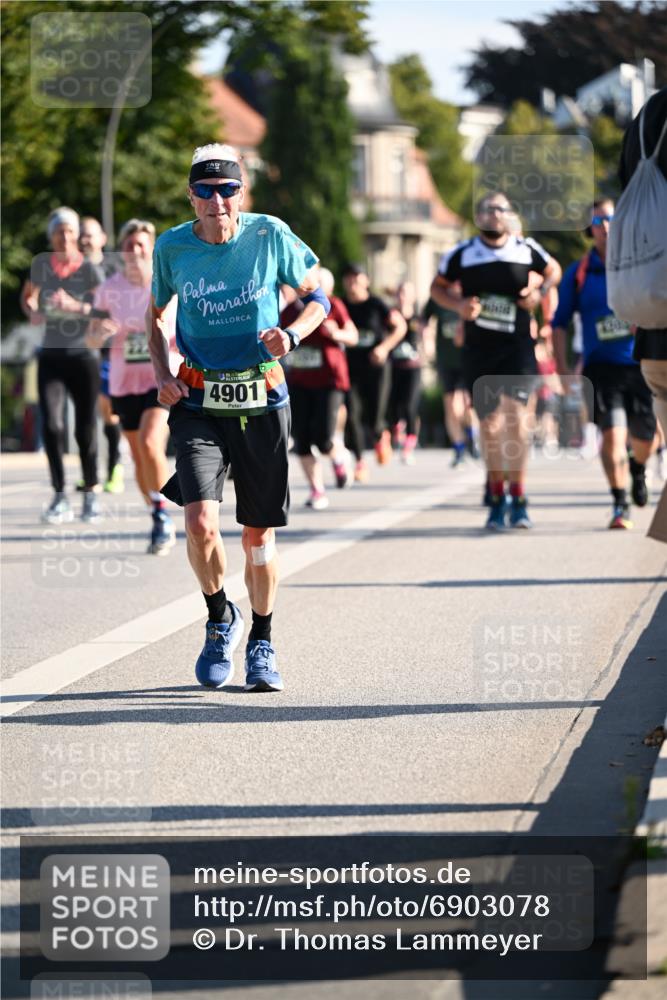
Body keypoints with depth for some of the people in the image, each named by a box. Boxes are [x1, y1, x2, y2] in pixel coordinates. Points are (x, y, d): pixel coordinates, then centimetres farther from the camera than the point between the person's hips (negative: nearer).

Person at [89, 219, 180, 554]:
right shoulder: (109, 288, 0)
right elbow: (91, 338, 4)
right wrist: (101, 332, -19)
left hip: (164, 378, -3)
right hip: (125, 382, 3)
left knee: (150, 443, -24)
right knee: (139, 459, 11)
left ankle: (162, 516, -9)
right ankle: (161, 524, 29)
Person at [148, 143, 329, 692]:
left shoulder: (270, 235, -6)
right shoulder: (172, 247, -3)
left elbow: (317, 297, 7)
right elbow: (157, 315, 15)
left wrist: (290, 334, -13)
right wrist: (162, 374, -1)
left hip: (262, 400, 0)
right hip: (197, 402, 0)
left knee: (259, 533, 6)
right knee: (201, 523, -18)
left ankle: (261, 644, 27)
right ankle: (220, 618, 11)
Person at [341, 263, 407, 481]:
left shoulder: (376, 305, -4)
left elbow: (400, 326, 2)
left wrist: (385, 347, -10)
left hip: (375, 367, -2)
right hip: (350, 367, 2)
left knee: (373, 420, -4)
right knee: (352, 415, -12)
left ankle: (380, 436, 33)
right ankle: (360, 462, 1)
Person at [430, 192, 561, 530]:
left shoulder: (527, 250, 1)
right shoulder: (461, 254, -1)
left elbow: (553, 270, 19)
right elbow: (437, 287, 12)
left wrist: (540, 293, -1)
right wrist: (458, 305, -8)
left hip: (517, 346, -1)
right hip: (478, 348, 1)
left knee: (516, 415, -17)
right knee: (490, 426, 5)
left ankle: (518, 498, -10)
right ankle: (497, 500, 21)